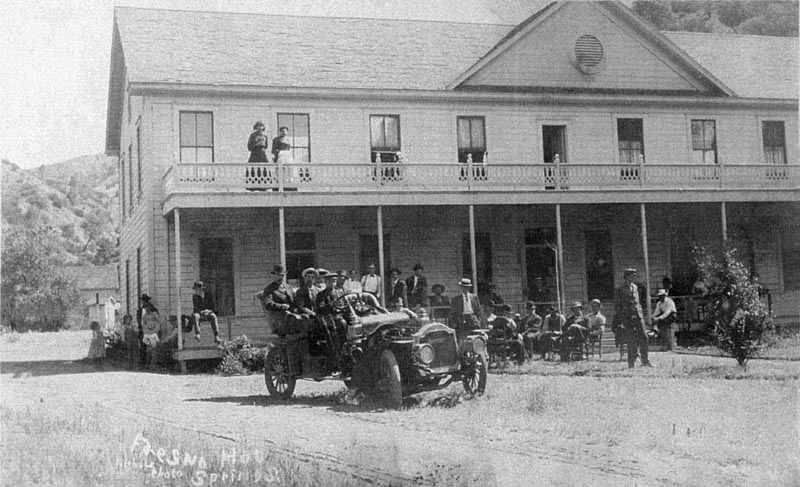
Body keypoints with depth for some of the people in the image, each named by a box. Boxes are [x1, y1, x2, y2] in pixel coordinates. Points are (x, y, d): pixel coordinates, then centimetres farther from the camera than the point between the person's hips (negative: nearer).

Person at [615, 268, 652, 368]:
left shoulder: (635, 287, 13)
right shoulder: (621, 290, -6)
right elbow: (617, 306, -6)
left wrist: (641, 315, 17)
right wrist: (620, 321, -10)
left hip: (638, 317, 6)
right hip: (627, 318, -6)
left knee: (643, 338, 0)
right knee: (631, 342, -4)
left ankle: (645, 362, 9)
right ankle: (631, 364, 4)